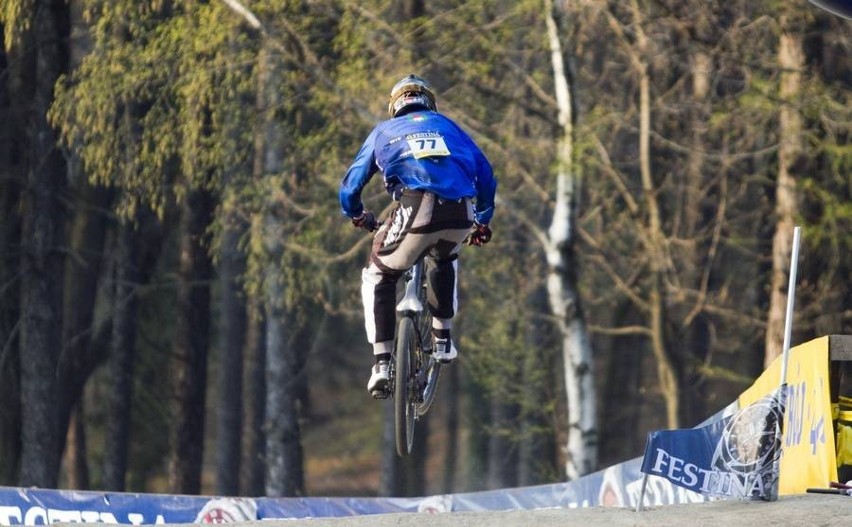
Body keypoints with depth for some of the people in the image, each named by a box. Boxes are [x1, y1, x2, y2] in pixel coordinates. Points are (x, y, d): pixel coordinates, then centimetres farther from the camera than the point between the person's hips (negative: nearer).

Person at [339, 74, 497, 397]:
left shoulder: (384, 131, 28)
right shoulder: (447, 126, 31)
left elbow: (350, 185, 29)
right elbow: (485, 174, 29)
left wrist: (359, 216, 50)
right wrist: (483, 221, 43)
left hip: (415, 210, -2)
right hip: (461, 214, 2)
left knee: (378, 278, 20)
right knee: (444, 259, 38)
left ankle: (382, 363, 6)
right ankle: (442, 339, 34)